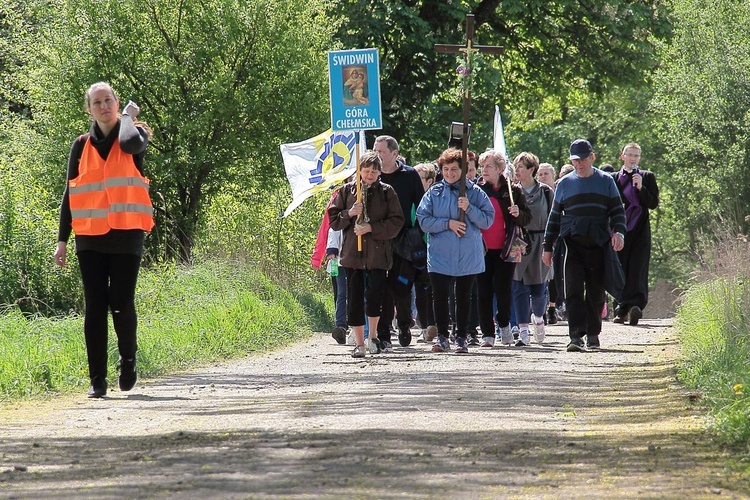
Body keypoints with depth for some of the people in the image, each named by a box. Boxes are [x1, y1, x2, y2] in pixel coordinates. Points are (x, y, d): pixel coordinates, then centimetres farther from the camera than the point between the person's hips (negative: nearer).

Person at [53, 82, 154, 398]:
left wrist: (128, 116, -3)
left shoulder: (134, 134, 4)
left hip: (127, 234, -2)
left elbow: (130, 142, -23)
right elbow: (70, 194, 13)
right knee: (95, 307, 0)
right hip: (90, 237, 2)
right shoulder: (82, 145, 11)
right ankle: (97, 380, 2)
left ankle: (128, 361, 21)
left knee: (122, 304, -5)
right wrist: (62, 240, 9)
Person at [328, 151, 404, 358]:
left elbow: (396, 221, 0)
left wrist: (372, 228, -11)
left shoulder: (386, 192, 5)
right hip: (352, 253, 1)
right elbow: (333, 219, 8)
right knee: (354, 298, 1)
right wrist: (349, 214, -11)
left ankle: (373, 337, 11)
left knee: (375, 296, -10)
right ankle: (359, 343, 10)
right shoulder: (347, 190, 8)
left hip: (377, 253, -1)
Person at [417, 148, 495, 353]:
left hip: (468, 256, 0)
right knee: (440, 296, 0)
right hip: (440, 256, 0)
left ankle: (461, 337, 14)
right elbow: (423, 221, -3)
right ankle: (442, 337, 11)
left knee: (464, 298, 6)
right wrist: (448, 223, -13)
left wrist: (469, 209, -16)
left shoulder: (474, 192, 2)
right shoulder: (434, 193, 3)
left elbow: (487, 220, -1)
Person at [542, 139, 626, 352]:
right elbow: (554, 217, 15)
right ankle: (576, 336, -16)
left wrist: (619, 231, -11)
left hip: (599, 244, 0)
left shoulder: (605, 181, 8)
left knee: (596, 292, 6)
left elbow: (617, 210, 8)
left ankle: (593, 334, 20)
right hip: (571, 243, 0)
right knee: (573, 290, -12)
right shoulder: (565, 183, 11)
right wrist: (547, 247, 13)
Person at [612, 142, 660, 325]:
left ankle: (635, 305, -22)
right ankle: (622, 309, 6)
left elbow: (654, 204, 1)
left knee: (637, 270, -12)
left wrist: (641, 187, -12)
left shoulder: (647, 177, 8)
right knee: (620, 269, 0)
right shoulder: (613, 178, 11)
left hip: (640, 231, -2)